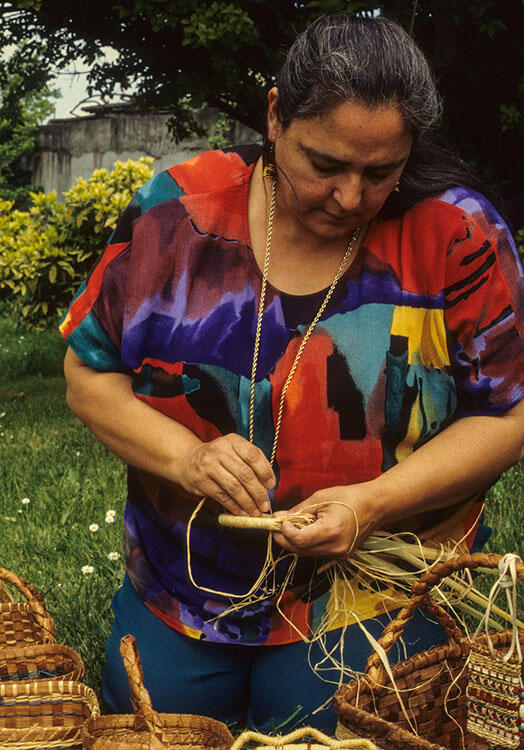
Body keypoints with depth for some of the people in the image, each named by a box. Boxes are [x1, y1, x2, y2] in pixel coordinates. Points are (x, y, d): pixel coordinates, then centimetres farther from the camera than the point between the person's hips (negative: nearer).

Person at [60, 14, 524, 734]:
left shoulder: (457, 235, -13)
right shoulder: (179, 210, -8)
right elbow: (88, 372, -1)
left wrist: (374, 503, -23)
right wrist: (185, 456, -19)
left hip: (375, 596, -2)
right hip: (182, 589, 3)